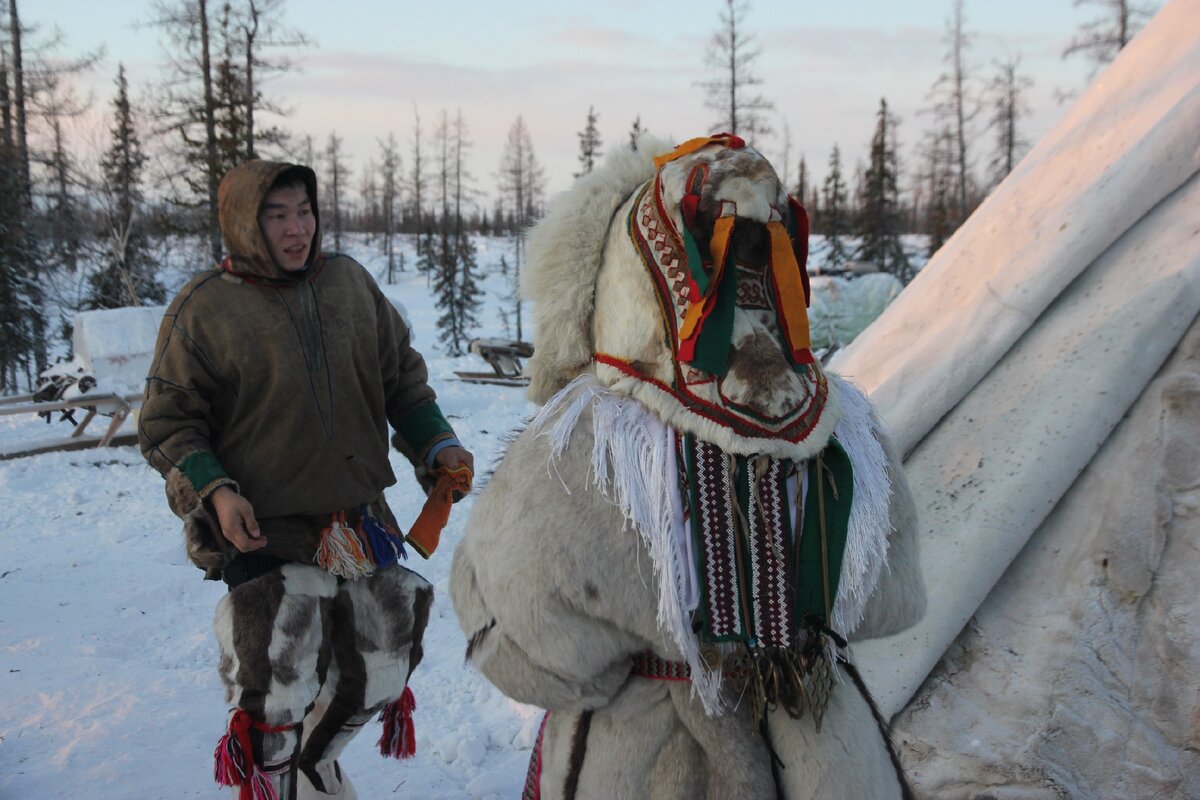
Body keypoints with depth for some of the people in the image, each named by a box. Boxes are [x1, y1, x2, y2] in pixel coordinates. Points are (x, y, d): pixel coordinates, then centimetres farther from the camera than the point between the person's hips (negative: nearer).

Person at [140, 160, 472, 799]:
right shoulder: (203, 308, -7)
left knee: (378, 672, 15)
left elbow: (402, 376, 13)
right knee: (279, 685, -4)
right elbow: (166, 424, -3)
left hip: (360, 524, 5)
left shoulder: (350, 282, 4)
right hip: (265, 533, -5)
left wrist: (437, 444, 0)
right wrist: (212, 490, -18)